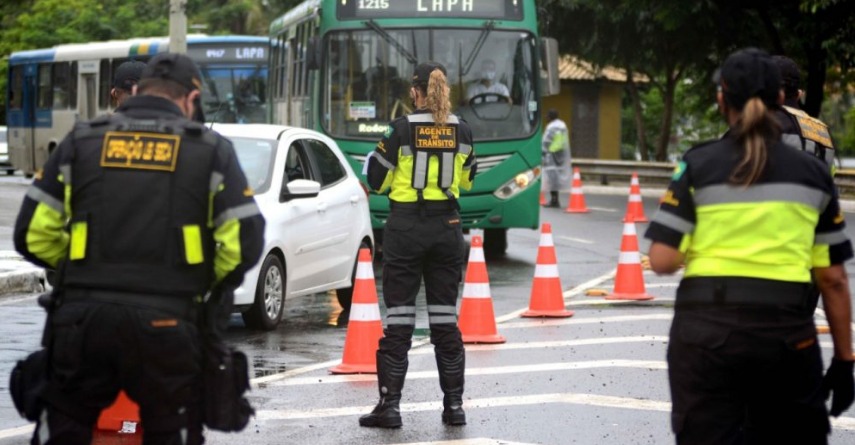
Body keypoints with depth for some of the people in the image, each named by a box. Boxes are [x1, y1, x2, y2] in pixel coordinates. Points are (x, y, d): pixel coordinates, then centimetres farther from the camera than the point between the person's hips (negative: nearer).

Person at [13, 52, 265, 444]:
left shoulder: (81, 141, 8)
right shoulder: (211, 150, 4)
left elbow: (34, 235, 4)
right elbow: (244, 241, -3)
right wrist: (204, 283, 14)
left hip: (82, 317, 1)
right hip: (165, 323, -1)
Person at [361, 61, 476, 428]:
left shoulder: (401, 130, -11)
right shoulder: (461, 131, 1)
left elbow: (377, 180, -5)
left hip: (406, 228, -4)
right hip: (447, 226, 4)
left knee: (398, 318, 0)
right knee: (445, 318, 10)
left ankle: (390, 405, -1)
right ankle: (454, 404, 11)